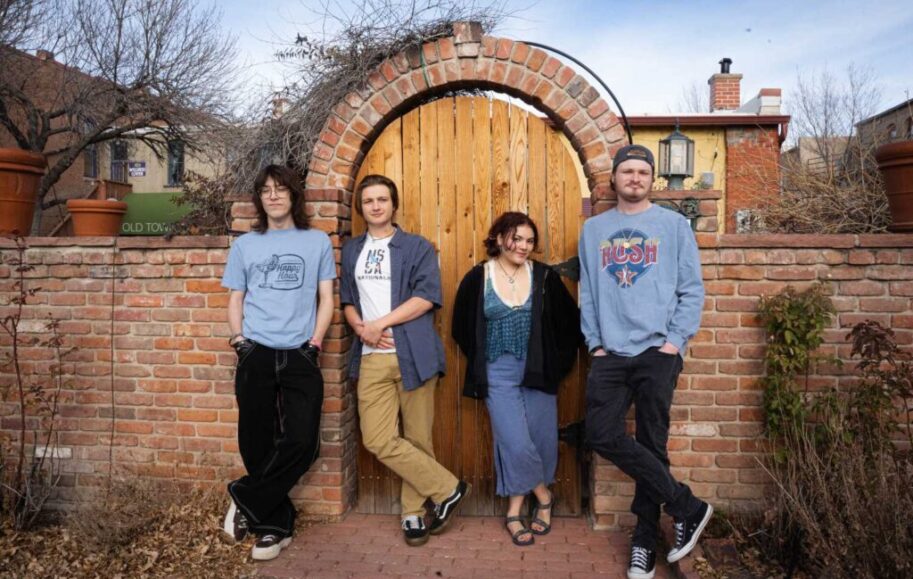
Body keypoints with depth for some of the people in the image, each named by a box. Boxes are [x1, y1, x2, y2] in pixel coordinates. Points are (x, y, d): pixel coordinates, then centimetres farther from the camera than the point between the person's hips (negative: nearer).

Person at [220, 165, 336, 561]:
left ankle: (245, 500, 11)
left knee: (302, 442, -9)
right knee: (258, 444, 3)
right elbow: (235, 300, 13)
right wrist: (238, 341, -2)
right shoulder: (244, 245, 11)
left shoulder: (317, 242, 8)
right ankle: (274, 524, 18)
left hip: (300, 356, -1)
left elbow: (326, 298, 7)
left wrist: (314, 342, -5)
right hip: (256, 355, 1)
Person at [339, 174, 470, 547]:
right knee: (377, 440, -6)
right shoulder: (351, 250, 18)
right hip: (372, 358, 4)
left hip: (413, 355, -3)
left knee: (417, 439, 3)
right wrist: (361, 328, -4)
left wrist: (380, 323, -12)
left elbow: (427, 297, -9)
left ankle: (413, 512, 23)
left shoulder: (418, 247, 3)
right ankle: (448, 489, 9)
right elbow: (347, 300, 17)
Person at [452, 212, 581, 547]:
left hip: (537, 371, 2)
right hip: (498, 374, -1)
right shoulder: (477, 279, -3)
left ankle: (515, 512, 27)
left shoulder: (544, 276, 0)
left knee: (542, 440, 6)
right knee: (516, 443, -7)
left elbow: (570, 322, 6)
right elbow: (462, 328, 6)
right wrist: (481, 363, 4)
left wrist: (558, 362, 1)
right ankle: (543, 497, 21)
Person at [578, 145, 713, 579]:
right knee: (603, 435, -9)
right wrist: (594, 342, 2)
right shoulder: (593, 229, 13)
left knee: (651, 444, 2)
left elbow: (692, 289, 2)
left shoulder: (674, 225, 5)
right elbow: (587, 293, 12)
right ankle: (687, 506, 7)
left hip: (658, 351, -2)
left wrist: (676, 340, -7)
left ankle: (644, 539, 20)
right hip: (610, 354, 3)